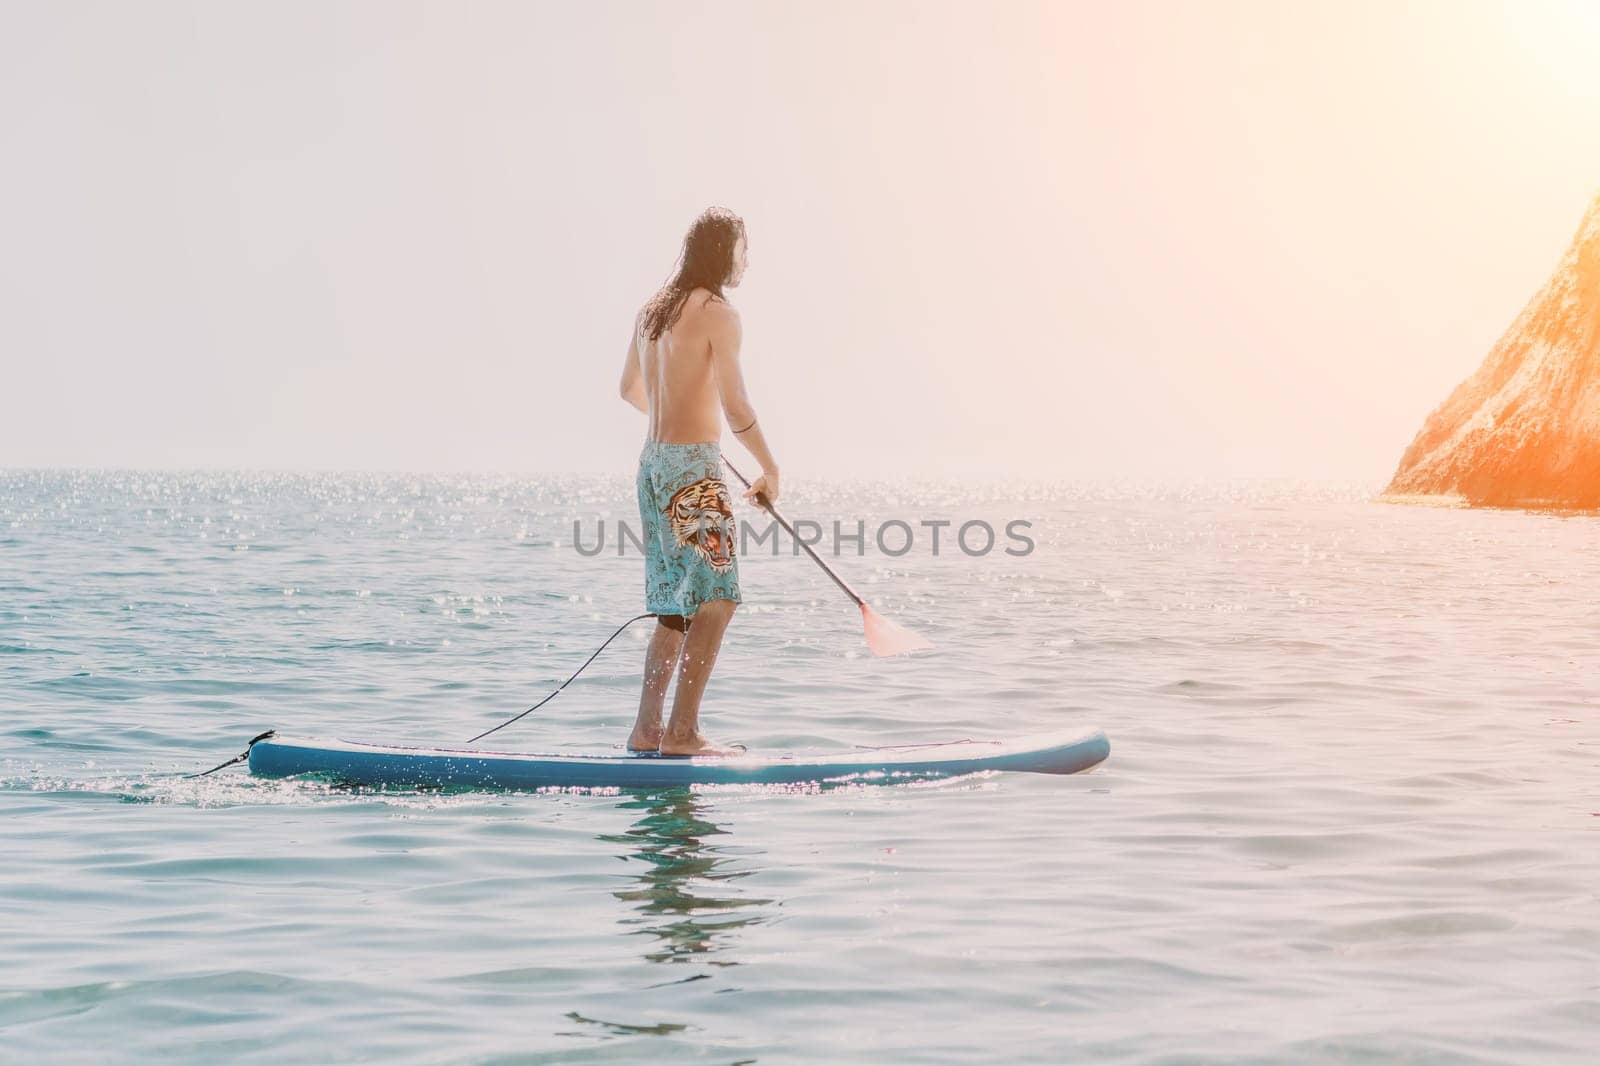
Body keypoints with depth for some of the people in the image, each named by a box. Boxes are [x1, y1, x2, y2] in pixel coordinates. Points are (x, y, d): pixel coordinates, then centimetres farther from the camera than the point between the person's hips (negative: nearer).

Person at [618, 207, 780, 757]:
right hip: (692, 466, -9)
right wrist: (771, 471, -3)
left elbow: (630, 389, 28)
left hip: (653, 463, 9)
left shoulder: (651, 311, 14)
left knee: (677, 605, 13)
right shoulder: (717, 312, -10)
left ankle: (646, 730, 14)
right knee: (715, 598, -6)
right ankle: (682, 733, -10)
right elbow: (736, 407, -15)